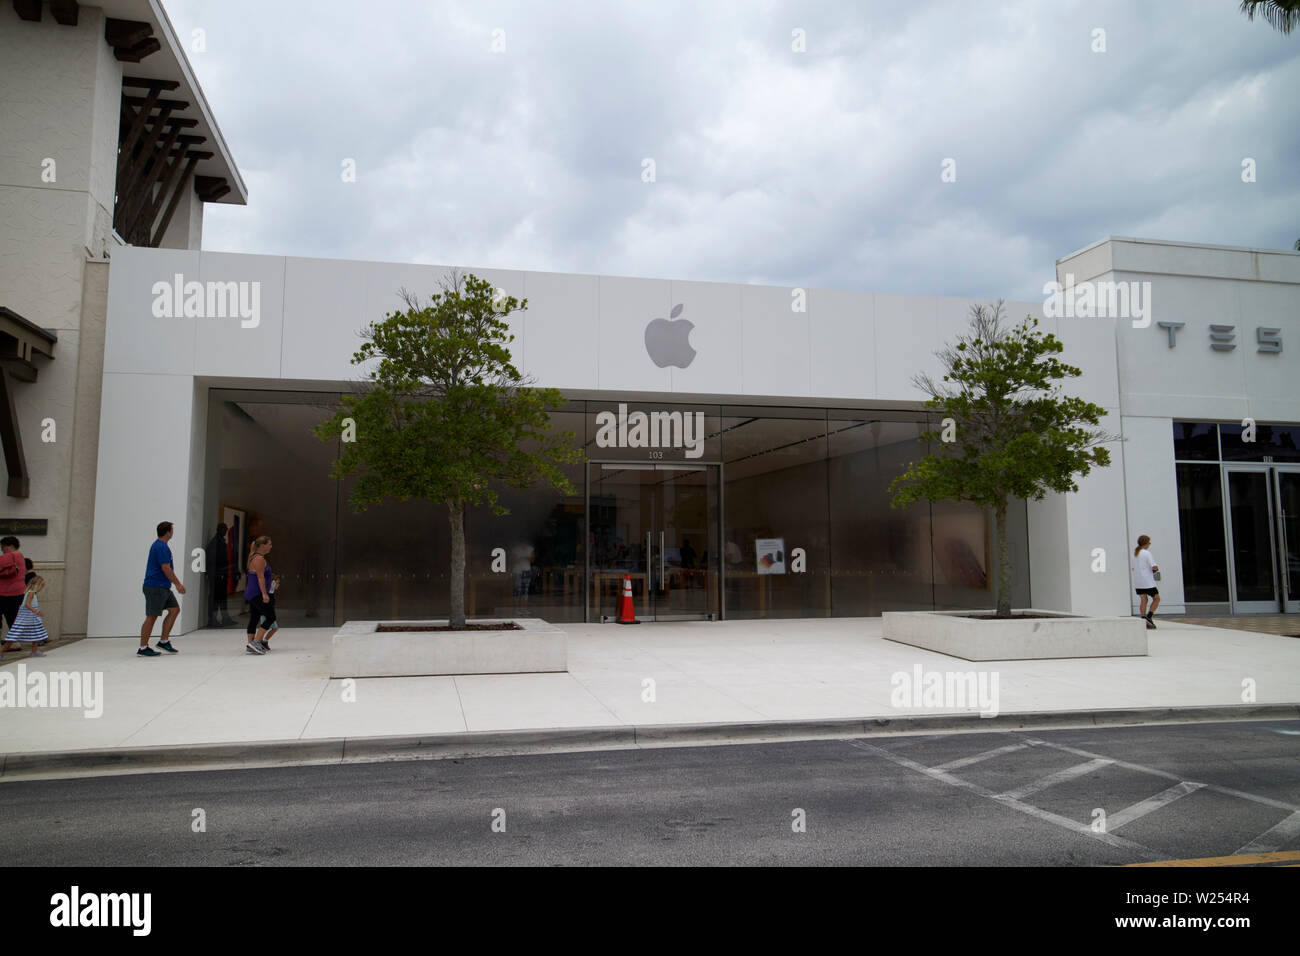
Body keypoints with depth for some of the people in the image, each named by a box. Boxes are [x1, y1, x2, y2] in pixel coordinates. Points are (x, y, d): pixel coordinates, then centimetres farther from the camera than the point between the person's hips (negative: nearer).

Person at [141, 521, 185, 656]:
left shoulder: (158, 545, 17)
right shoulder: (161, 547, -16)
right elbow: (165, 568, -20)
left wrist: (177, 583, 24)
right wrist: (178, 584, -15)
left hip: (163, 587, 10)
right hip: (155, 587, -10)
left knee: (175, 609, 9)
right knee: (152, 616, -5)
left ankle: (164, 641, 13)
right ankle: (142, 648, 2)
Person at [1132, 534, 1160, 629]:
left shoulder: (1134, 553, 11)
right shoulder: (1147, 553, -11)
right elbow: (1154, 567, -15)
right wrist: (1157, 568, 6)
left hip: (1137, 582, 7)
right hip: (1147, 581, -7)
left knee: (1144, 600, 9)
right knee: (1156, 598, 6)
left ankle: (1144, 621, 3)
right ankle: (1148, 617, -5)